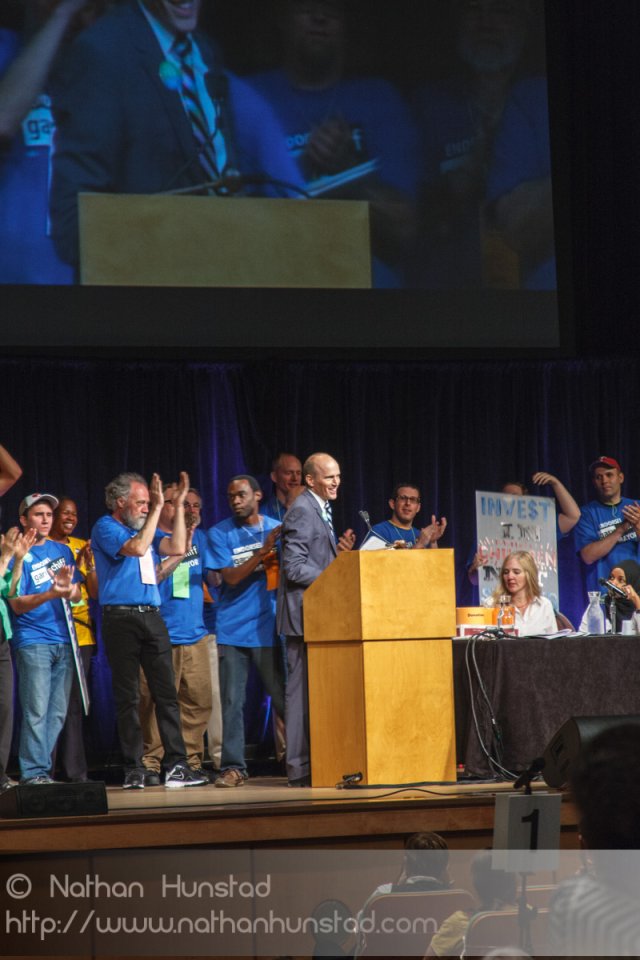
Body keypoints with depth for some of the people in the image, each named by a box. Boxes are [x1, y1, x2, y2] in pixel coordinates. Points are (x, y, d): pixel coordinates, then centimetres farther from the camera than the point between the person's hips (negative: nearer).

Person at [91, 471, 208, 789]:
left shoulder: (144, 527, 18)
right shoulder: (105, 528, -3)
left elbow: (177, 548, 8)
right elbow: (137, 548, -18)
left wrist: (178, 506, 5)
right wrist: (157, 509, -13)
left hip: (152, 617, 6)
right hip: (121, 617, -6)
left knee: (166, 691, 0)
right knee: (127, 697, -2)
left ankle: (176, 766, -1)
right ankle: (133, 769, 2)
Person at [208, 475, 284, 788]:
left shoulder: (278, 529, 9)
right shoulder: (220, 533, 2)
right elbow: (231, 577, -8)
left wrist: (277, 557, -13)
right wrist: (262, 552, -20)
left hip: (269, 628, 1)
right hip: (233, 629, -1)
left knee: (282, 697, 2)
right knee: (232, 701, -2)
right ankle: (233, 767, 0)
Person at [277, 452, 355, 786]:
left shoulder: (321, 510, 18)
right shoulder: (301, 511, -13)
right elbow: (295, 568, -19)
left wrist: (340, 551, 6)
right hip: (304, 613, -10)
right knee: (302, 689, -7)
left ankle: (315, 763, 14)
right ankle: (300, 768, -5)